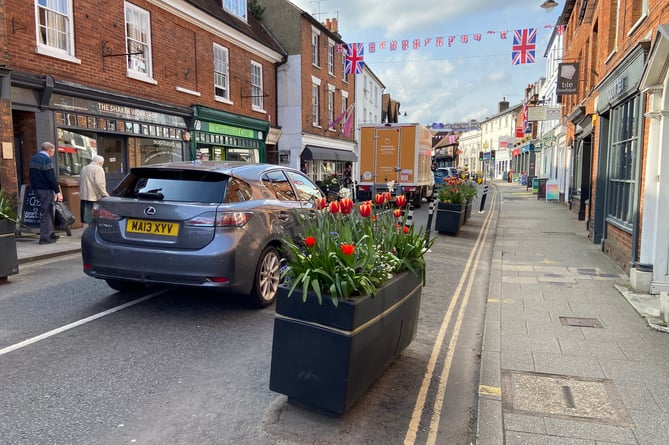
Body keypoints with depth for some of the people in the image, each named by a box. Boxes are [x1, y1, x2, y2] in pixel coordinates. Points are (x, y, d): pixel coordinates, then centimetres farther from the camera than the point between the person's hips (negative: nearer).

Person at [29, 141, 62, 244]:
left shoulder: (33, 159, 14)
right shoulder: (46, 160, -16)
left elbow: (32, 176, 18)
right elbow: (51, 178, -20)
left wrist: (34, 186, 22)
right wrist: (58, 191, -16)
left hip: (36, 188, 9)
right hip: (45, 190, -9)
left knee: (49, 212, 18)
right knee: (46, 213, -4)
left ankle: (50, 233, 25)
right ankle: (45, 238, -1)